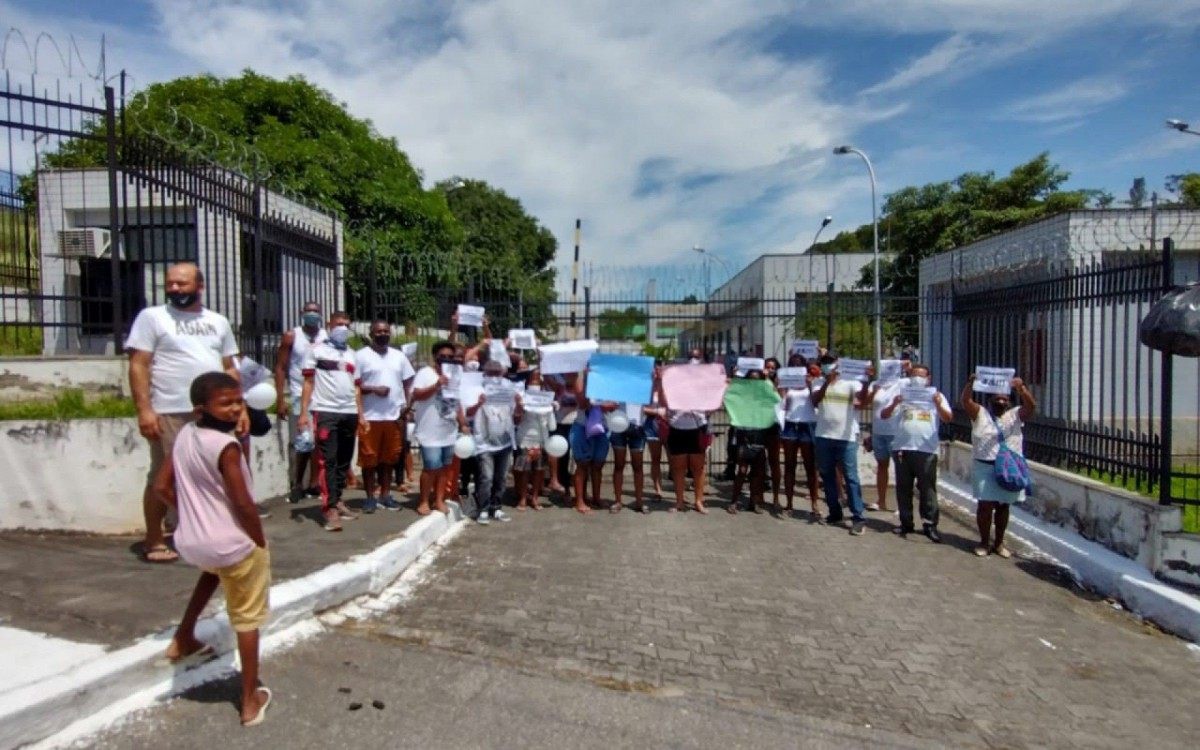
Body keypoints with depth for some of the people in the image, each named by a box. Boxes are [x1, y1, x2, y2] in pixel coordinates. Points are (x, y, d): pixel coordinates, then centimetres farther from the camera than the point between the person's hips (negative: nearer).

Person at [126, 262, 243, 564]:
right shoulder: (152, 317, 2)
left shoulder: (218, 321, 15)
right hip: (170, 414, -4)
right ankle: (154, 541, 15)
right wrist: (144, 409, -15)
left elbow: (229, 368, 16)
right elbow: (138, 365, -5)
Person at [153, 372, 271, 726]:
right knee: (247, 620, 9)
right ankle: (251, 701, 20)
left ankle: (183, 639, 44)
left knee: (214, 566, 42)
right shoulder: (226, 445, -23)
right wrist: (261, 541, -8)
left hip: (190, 542, 7)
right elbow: (243, 504, -23)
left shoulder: (184, 435, 0)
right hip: (236, 544, -7)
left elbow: (161, 488, 6)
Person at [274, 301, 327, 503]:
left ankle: (314, 482, 15)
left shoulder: (328, 337, 6)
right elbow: (280, 368, -1)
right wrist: (280, 399, -8)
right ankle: (297, 485, 11)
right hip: (299, 398, -2)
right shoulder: (291, 336, 1)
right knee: (298, 443, 2)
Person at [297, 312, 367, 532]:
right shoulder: (316, 350, 5)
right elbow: (308, 382, 0)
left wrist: (361, 415, 13)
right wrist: (304, 412, -8)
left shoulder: (352, 355, 19)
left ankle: (338, 500, 18)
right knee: (327, 460, -8)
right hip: (325, 412, -5)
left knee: (344, 460, 8)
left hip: (349, 414, 5)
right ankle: (330, 508, -8)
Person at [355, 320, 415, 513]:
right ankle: (370, 496, 12)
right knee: (369, 459, 2)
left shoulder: (399, 356, 12)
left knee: (389, 458, 11)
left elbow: (408, 383, 15)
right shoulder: (361, 355, -3)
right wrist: (373, 389, -19)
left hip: (394, 416, 4)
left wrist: (407, 406, 3)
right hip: (370, 417, -4)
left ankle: (385, 494, 21)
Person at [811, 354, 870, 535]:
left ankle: (858, 517, -3)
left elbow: (863, 399, -16)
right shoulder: (820, 385, 9)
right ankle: (835, 513, 23)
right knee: (827, 476, 11)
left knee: (851, 477, -4)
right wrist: (827, 381, -19)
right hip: (824, 437, 4)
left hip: (847, 438, -4)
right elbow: (815, 401, -10)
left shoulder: (850, 383, 2)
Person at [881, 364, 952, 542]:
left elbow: (948, 418, -1)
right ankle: (906, 523, 16)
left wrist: (939, 405, -21)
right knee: (903, 488, 7)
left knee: (927, 488, 0)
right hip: (902, 449, 2)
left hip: (927, 450, -2)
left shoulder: (935, 396, 9)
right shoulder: (901, 394, 10)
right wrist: (894, 404, -17)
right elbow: (884, 415, 4)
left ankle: (930, 525, 4)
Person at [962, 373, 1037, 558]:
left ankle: (999, 543, 22)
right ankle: (984, 542, 11)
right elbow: (966, 401, -11)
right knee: (985, 505, -2)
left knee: (1003, 506, 10)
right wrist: (971, 383, -26)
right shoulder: (980, 414, 4)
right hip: (985, 467, -2)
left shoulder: (1015, 415, 8)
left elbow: (1031, 406, -8)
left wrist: (1022, 388, -24)